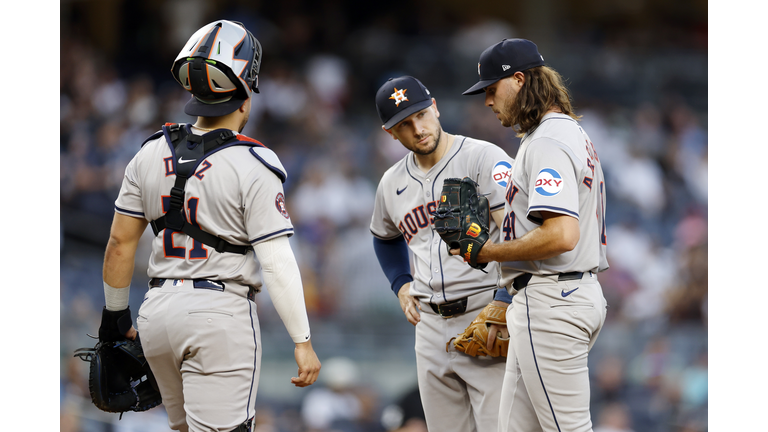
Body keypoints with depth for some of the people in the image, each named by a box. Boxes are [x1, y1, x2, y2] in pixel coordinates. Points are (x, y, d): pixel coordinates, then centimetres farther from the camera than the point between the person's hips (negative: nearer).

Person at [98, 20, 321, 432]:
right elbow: (276, 262, -13)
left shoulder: (151, 155, 3)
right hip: (220, 315, -6)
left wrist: (115, 313, 21)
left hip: (159, 308, 6)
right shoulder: (252, 167, -12)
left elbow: (120, 242, 9)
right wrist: (302, 341, -8)